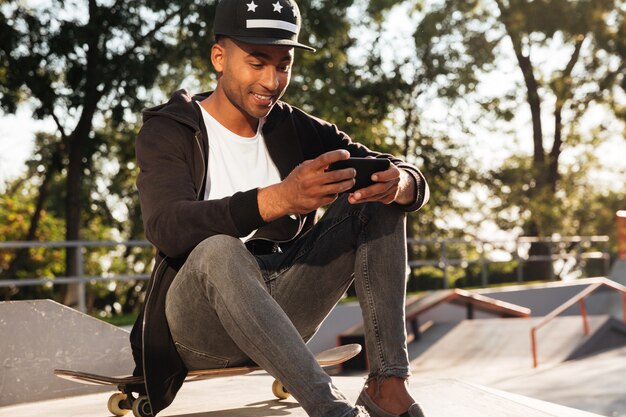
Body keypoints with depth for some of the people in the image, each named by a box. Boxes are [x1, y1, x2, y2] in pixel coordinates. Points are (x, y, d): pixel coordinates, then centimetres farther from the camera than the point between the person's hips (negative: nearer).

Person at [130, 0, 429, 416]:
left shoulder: (297, 129, 7)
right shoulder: (168, 132, -5)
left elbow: (415, 181, 2)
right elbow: (168, 229, -27)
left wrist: (398, 184, -25)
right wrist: (279, 199, -42)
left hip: (282, 308, 5)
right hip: (200, 317, -4)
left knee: (378, 197, -10)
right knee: (220, 250, -37)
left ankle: (388, 383, -21)